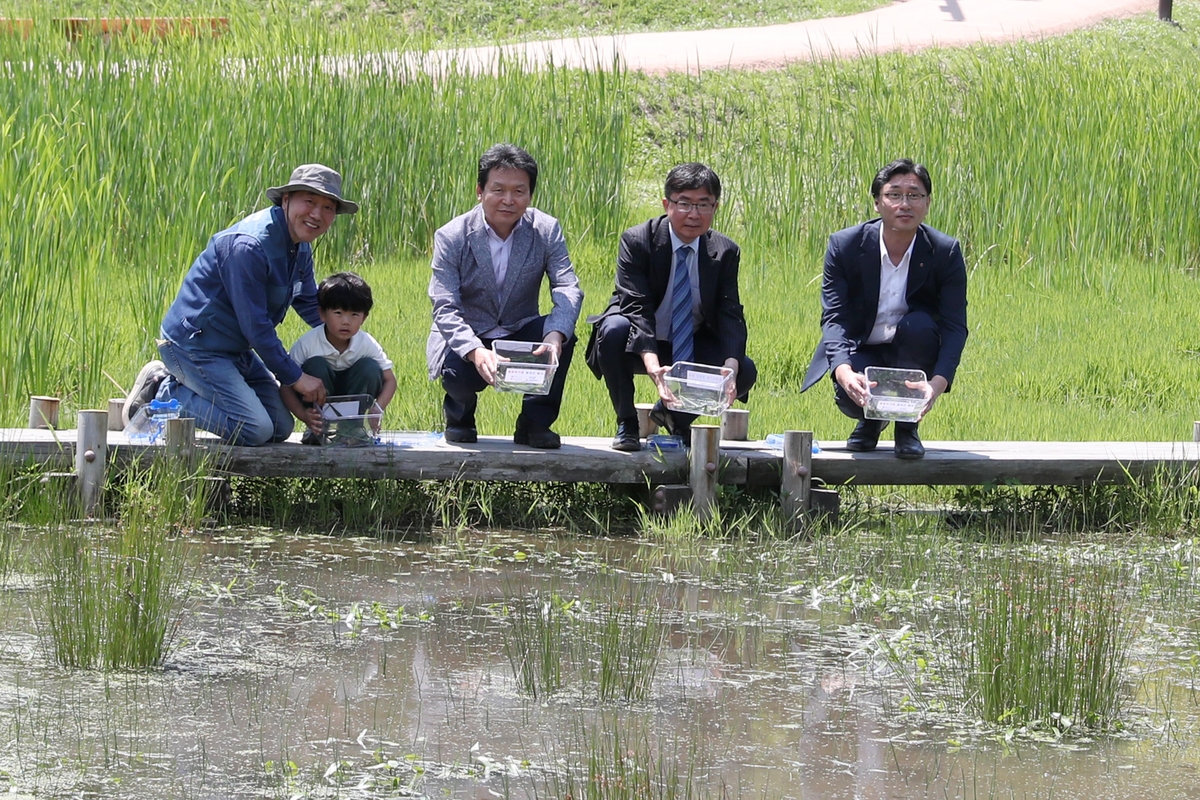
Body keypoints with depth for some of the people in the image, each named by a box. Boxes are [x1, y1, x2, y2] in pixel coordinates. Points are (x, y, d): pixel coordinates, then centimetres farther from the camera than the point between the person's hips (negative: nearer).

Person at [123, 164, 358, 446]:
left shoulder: (301, 249, 6)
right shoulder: (248, 245, -26)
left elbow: (312, 307, 19)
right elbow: (255, 324, -24)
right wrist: (295, 377, -19)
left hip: (235, 349, 10)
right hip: (194, 345, -10)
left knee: (281, 428, 8)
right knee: (255, 430, -19)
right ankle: (162, 395, -3)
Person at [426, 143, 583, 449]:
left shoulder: (546, 231, -8)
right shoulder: (451, 237, -13)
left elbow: (568, 288, -20)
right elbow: (445, 308, -20)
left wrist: (554, 338, -42)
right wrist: (475, 352, -41)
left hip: (520, 336, 2)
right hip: (465, 339, -2)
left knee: (562, 332, -29)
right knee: (458, 374, -35)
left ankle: (535, 423, -9)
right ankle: (459, 414, 5)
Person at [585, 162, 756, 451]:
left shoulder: (725, 252, -5)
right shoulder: (637, 242, -16)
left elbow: (731, 316, -12)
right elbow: (637, 308, -26)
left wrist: (730, 368, -34)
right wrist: (653, 367, -43)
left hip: (692, 349, 3)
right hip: (641, 348, -3)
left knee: (746, 372, -21)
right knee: (614, 329, -36)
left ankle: (678, 415, 8)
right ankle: (626, 422, -12)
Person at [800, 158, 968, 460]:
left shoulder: (946, 252, -12)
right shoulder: (845, 245, -13)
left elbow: (955, 326, -17)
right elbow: (834, 318, -19)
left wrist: (938, 383, -37)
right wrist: (844, 373, -40)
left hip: (913, 354, 1)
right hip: (860, 354, -1)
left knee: (919, 324, -33)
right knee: (850, 396, -34)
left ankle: (907, 427, -11)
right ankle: (871, 419, 9)